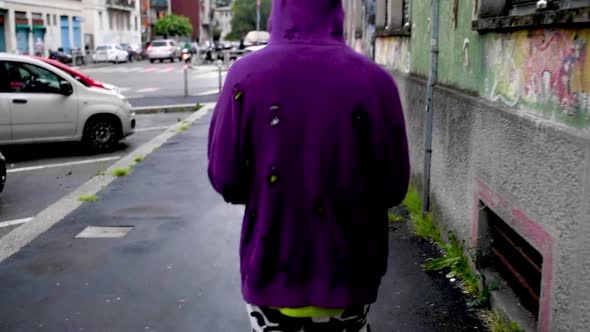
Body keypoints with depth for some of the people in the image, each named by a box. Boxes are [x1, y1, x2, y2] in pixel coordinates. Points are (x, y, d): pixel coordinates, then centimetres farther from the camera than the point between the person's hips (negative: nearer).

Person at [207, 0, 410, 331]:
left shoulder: (246, 75, -11)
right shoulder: (375, 80, -11)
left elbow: (225, 179, -8)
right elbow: (394, 186, -5)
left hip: (272, 270, 0)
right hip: (348, 270, 1)